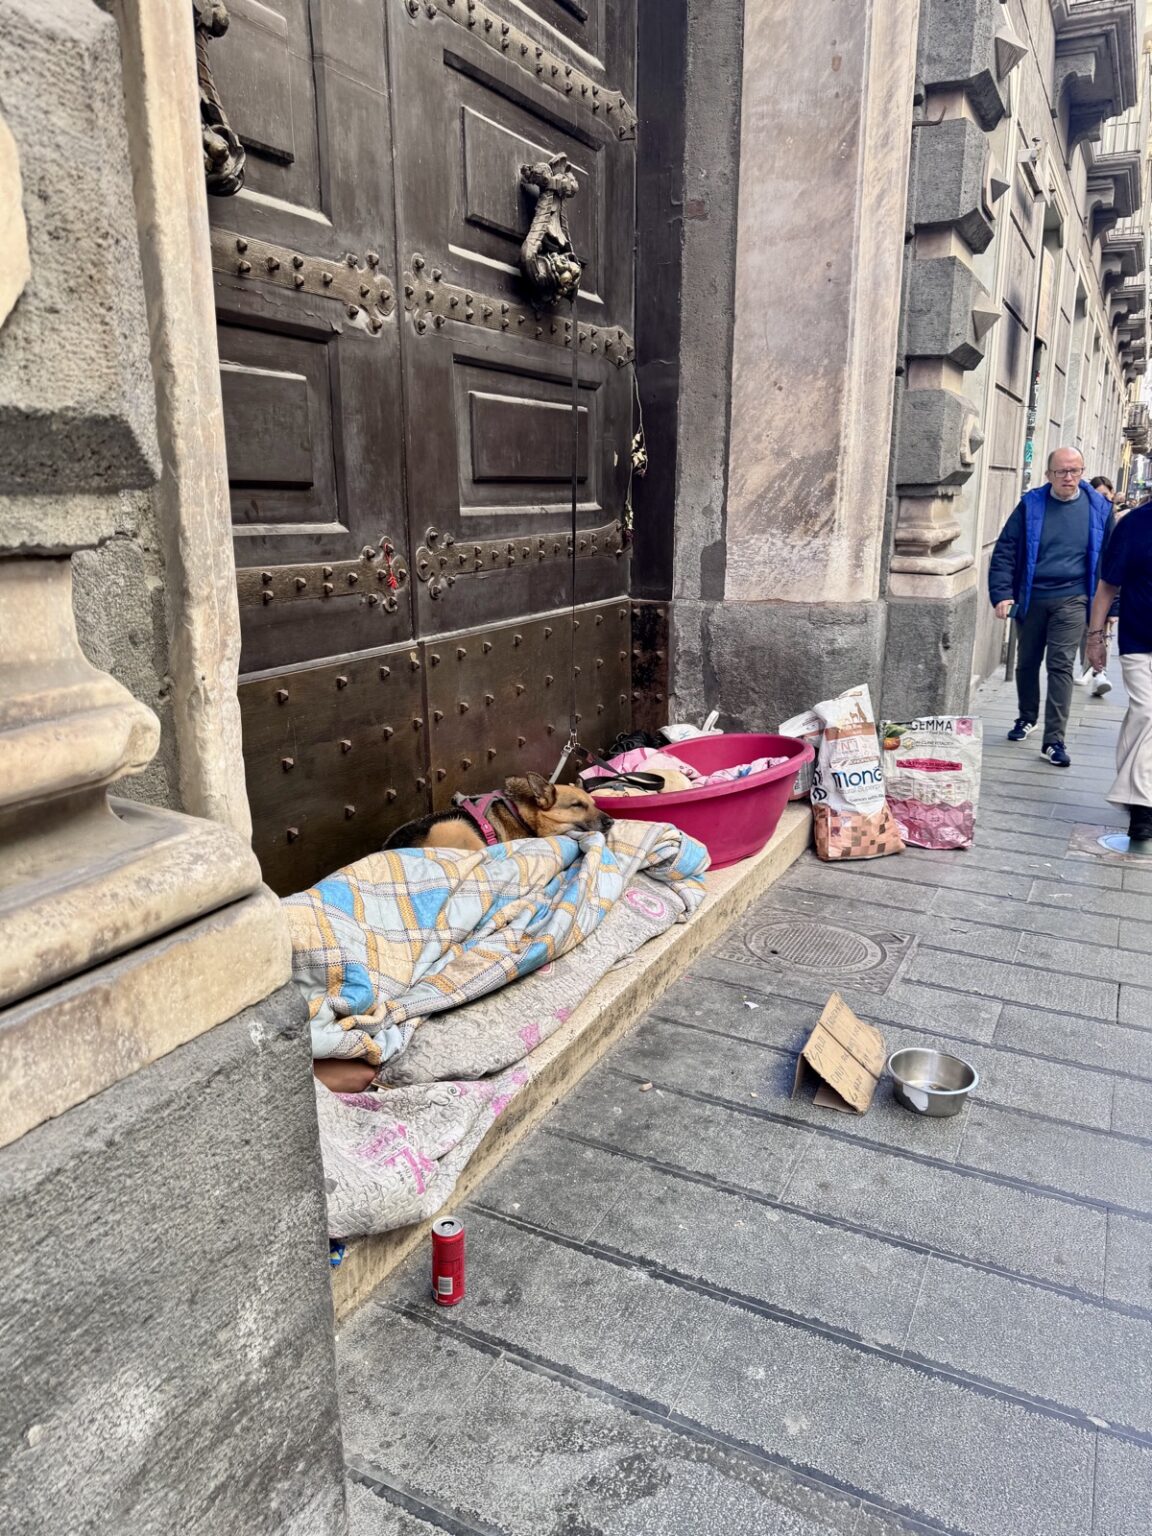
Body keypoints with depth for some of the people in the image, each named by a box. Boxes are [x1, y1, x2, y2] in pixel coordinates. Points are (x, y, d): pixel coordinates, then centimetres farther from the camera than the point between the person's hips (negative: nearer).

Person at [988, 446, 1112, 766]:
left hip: (1071, 599, -1)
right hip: (1030, 598, 1)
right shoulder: (1031, 504, 0)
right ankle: (1027, 718, 37)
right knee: (1027, 663, 14)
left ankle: (1054, 740, -7)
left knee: (1061, 666, -8)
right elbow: (1005, 550, -1)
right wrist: (1002, 593, -11)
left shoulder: (1098, 508, 2)